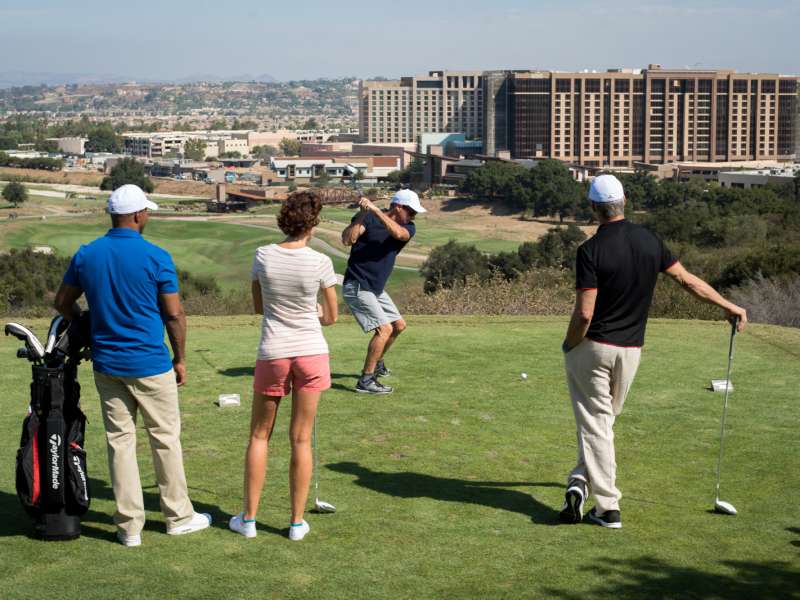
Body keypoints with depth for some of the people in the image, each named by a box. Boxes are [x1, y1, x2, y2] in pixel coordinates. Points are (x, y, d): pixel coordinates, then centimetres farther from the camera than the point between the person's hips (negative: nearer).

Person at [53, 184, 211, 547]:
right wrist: (180, 359, 5)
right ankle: (178, 516, 19)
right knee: (165, 439, 9)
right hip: (150, 364, -4)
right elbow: (174, 315, -7)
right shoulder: (156, 257, -12)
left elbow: (62, 303, 10)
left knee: (119, 441, 8)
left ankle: (129, 526, 9)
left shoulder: (86, 255, 0)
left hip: (106, 364, 4)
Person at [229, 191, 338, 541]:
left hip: (272, 354, 1)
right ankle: (297, 522, 13)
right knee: (301, 440, 6)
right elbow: (331, 316, 0)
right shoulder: (320, 263, -12)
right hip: (311, 353, -1)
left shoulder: (263, 256, -7)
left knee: (259, 436, 14)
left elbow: (258, 306, 6)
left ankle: (248, 519, 17)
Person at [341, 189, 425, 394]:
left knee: (398, 325, 19)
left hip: (376, 289, 8)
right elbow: (347, 239, -28)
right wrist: (362, 216, -37)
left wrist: (376, 210, -33)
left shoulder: (408, 227, 0)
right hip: (357, 287, -8)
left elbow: (398, 233, -24)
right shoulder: (368, 219, -14)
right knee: (384, 329, -18)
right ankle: (366, 380, -14)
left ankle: (377, 363, 39)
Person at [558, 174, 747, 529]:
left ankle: (608, 508, -1)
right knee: (605, 418, 19)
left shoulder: (591, 250, -17)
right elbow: (688, 280, 8)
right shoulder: (649, 242, 0)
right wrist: (729, 306, 21)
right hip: (630, 350, 5)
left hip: (592, 347, -5)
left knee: (595, 423, 1)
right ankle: (582, 479, 11)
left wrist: (569, 345, -4)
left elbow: (584, 314, -21)